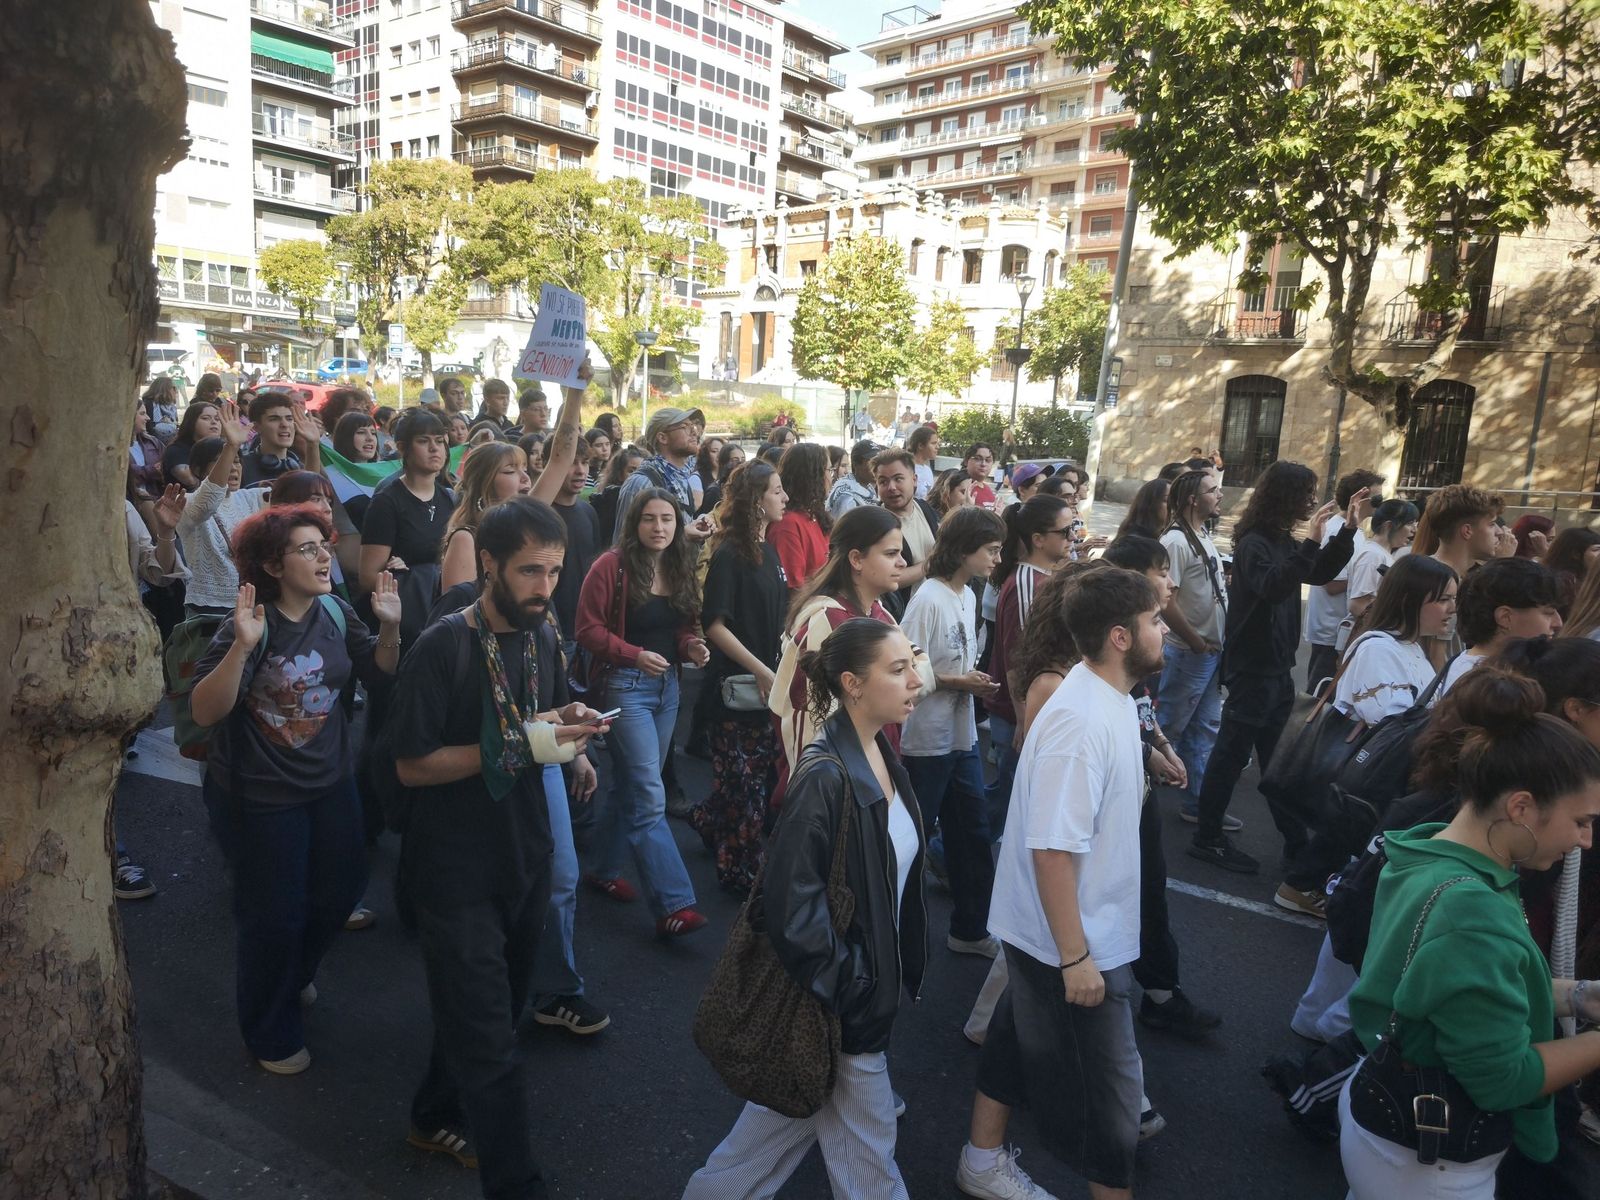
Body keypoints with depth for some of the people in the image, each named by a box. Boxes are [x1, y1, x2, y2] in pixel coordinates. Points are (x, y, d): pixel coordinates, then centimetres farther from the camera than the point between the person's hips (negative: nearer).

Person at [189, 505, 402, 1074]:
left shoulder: (335, 612, -5)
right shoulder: (247, 626, -22)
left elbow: (378, 674, 4)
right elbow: (204, 712, -28)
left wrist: (389, 628, -13)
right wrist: (241, 647, -41)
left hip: (331, 782, 6)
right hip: (260, 797, -6)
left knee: (340, 890, 19)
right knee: (273, 916, 9)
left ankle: (294, 976, 52)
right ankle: (272, 1032, 35)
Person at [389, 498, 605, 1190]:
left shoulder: (543, 638, 2)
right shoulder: (443, 647, -19)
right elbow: (412, 766, -19)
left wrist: (568, 731, -7)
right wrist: (520, 746, -25)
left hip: (525, 857, 7)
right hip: (456, 870, -7)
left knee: (500, 1009, 23)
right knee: (493, 1050, -2)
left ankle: (437, 1119, 47)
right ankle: (513, 1182, 16)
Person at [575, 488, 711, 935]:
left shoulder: (680, 569, 7)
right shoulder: (611, 566, -12)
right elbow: (589, 630, -11)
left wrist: (692, 647, -4)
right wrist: (634, 654, -23)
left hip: (667, 684, 7)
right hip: (626, 684, -7)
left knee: (629, 786, 18)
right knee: (650, 797, -10)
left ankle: (604, 869, 36)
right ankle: (673, 904, -9)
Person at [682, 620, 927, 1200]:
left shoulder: (881, 759, 1)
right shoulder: (824, 776, -26)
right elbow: (791, 904, -26)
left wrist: (898, 970, 11)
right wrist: (848, 989, -18)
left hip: (871, 975, 8)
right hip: (843, 999, -8)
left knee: (790, 1111, 25)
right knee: (865, 1152, 12)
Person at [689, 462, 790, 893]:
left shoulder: (770, 551, 9)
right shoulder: (729, 554, -15)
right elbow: (714, 625, -17)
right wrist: (760, 671, -18)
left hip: (770, 679, 8)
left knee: (764, 774, 15)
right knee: (743, 780, 2)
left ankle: (708, 819, 37)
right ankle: (740, 870, 16)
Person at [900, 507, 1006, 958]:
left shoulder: (967, 596, 7)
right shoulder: (929, 600, -20)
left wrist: (977, 681, -1)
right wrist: (960, 682, -17)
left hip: (962, 735, 9)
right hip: (927, 739, -9)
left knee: (972, 833, 17)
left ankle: (971, 929, 33)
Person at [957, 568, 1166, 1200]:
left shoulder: (1112, 698, 2)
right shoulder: (1080, 721, -30)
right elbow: (1053, 848, -30)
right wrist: (1075, 956, -25)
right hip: (1072, 941, -10)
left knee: (1022, 1038, 25)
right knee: (1107, 1094, 8)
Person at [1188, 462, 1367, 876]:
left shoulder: (1282, 541, 9)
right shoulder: (1254, 543, -17)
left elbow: (1320, 574, 19)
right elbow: (1271, 587, -33)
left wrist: (1348, 530, 10)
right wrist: (1310, 542, -34)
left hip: (1275, 667, 10)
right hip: (1251, 668, -10)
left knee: (1277, 756, 17)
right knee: (1231, 754, -1)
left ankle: (1297, 848, 27)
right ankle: (1207, 839, 9)